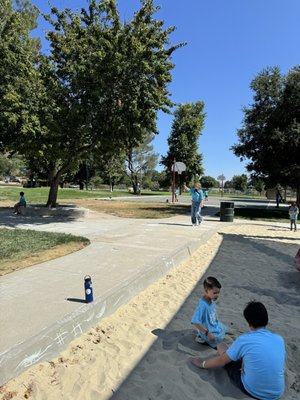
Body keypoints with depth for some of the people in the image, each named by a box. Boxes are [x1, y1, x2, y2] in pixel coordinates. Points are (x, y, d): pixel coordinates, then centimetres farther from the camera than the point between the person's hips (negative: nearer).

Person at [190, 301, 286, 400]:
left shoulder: (244, 340, -18)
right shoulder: (279, 339, -5)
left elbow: (221, 360, -5)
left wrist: (202, 364, 13)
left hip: (252, 391, -4)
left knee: (221, 345, 9)